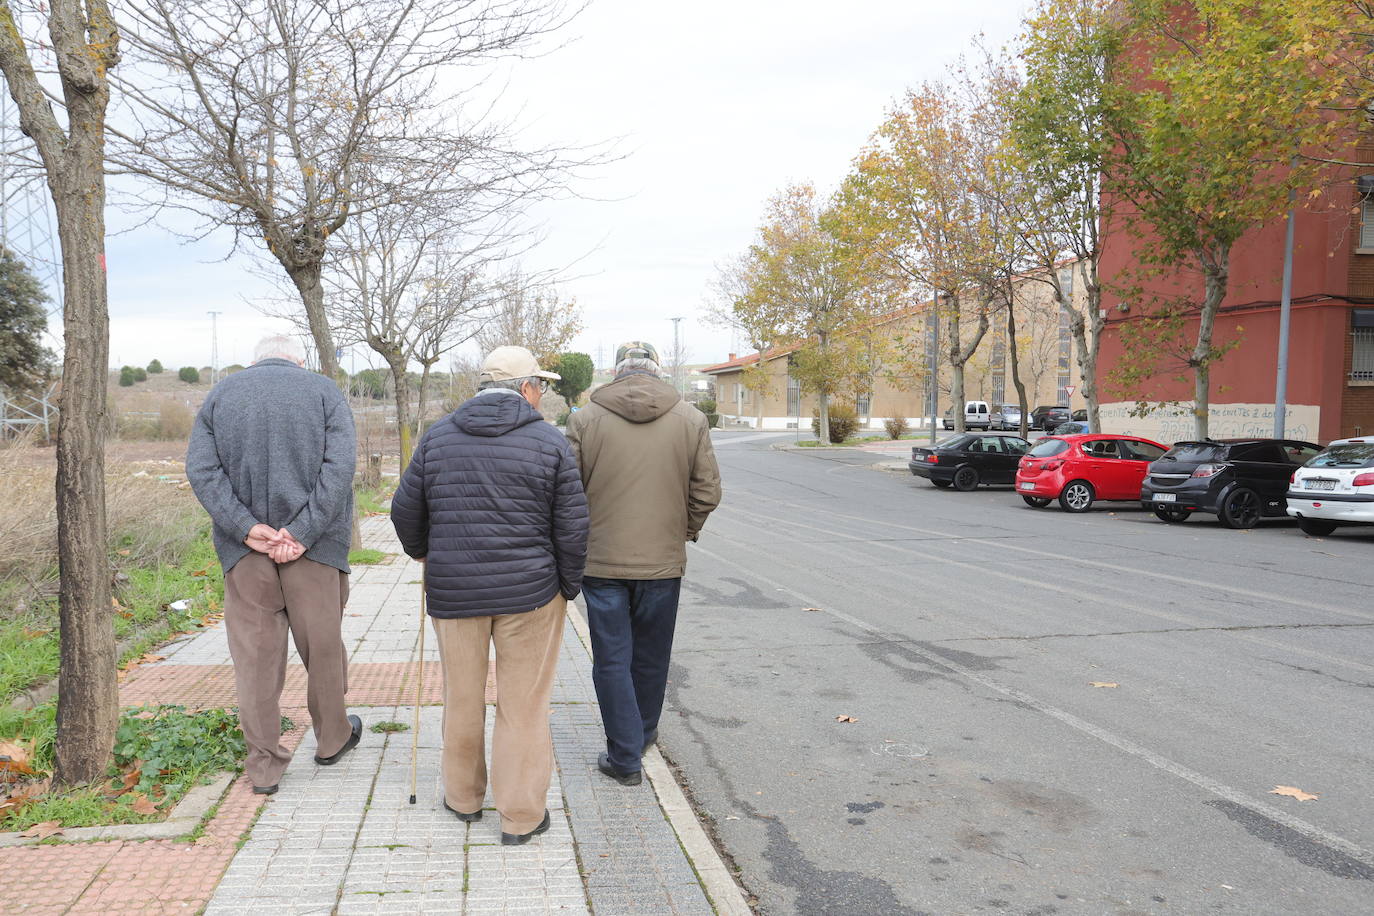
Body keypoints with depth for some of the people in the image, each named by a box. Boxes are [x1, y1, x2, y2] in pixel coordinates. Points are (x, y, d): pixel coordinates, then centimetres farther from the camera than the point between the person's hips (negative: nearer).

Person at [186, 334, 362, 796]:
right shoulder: (324, 390, 3)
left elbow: (201, 469, -3)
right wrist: (302, 532, -15)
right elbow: (340, 467, -11)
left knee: (255, 657, 8)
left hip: (244, 550, 2)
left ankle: (264, 765, 14)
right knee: (323, 647, 14)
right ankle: (333, 739, 31)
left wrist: (246, 527, -10)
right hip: (315, 549, -1)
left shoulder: (220, 394, 10)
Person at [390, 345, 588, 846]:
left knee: (463, 698, 18)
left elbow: (406, 511, 8)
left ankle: (463, 797, 34)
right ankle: (521, 816, 16)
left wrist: (424, 553, 27)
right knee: (524, 704, 7)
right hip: (530, 593, -3)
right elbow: (572, 527, -5)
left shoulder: (437, 436, 2)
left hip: (453, 592, 3)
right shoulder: (549, 441, -6)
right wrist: (568, 586, 9)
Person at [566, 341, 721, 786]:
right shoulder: (691, 419, -2)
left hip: (601, 561, -2)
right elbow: (707, 492, 0)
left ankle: (624, 756, 13)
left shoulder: (585, 419, -6)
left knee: (611, 660, 8)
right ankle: (643, 733, 38)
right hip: (663, 562, 2)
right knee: (651, 657, 19)